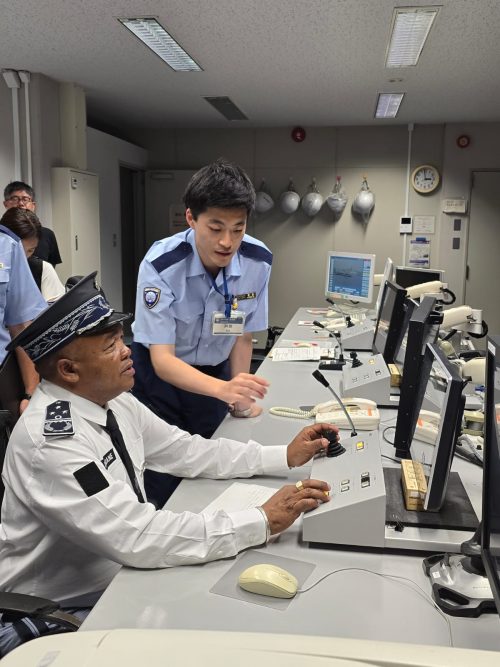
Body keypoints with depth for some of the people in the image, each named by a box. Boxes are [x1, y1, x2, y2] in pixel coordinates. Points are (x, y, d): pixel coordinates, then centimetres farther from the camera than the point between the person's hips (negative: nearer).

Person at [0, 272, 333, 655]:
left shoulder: (112, 401, -5)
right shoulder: (50, 441, -29)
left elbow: (185, 452, 3)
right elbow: (136, 537, -33)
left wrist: (285, 457, -4)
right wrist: (263, 523, -29)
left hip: (120, 573, 7)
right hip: (63, 613, -6)